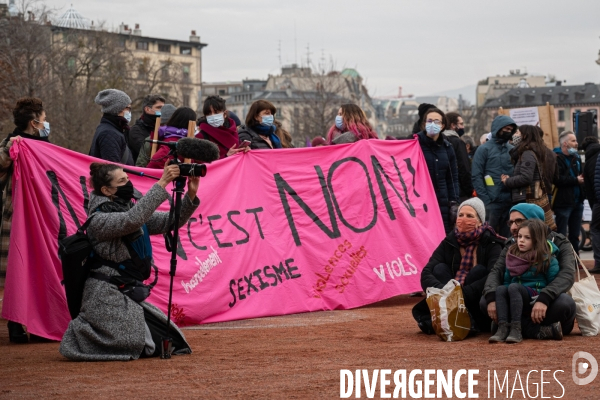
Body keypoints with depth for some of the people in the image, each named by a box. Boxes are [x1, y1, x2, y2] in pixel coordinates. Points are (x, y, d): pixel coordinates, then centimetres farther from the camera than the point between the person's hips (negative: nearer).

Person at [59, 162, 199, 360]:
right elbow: (132, 220, -32)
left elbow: (170, 221, 5)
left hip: (128, 295, 9)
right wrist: (161, 184, -33)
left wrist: (190, 196, -11)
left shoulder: (129, 209, 11)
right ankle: (78, 339, 6)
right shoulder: (99, 219, -14)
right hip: (107, 297, -9)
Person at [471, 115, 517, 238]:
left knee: (506, 236, 8)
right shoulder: (485, 149, 1)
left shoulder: (512, 150, 14)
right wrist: (485, 199, -12)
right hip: (492, 203, -4)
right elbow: (476, 176, -5)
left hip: (510, 203, 4)